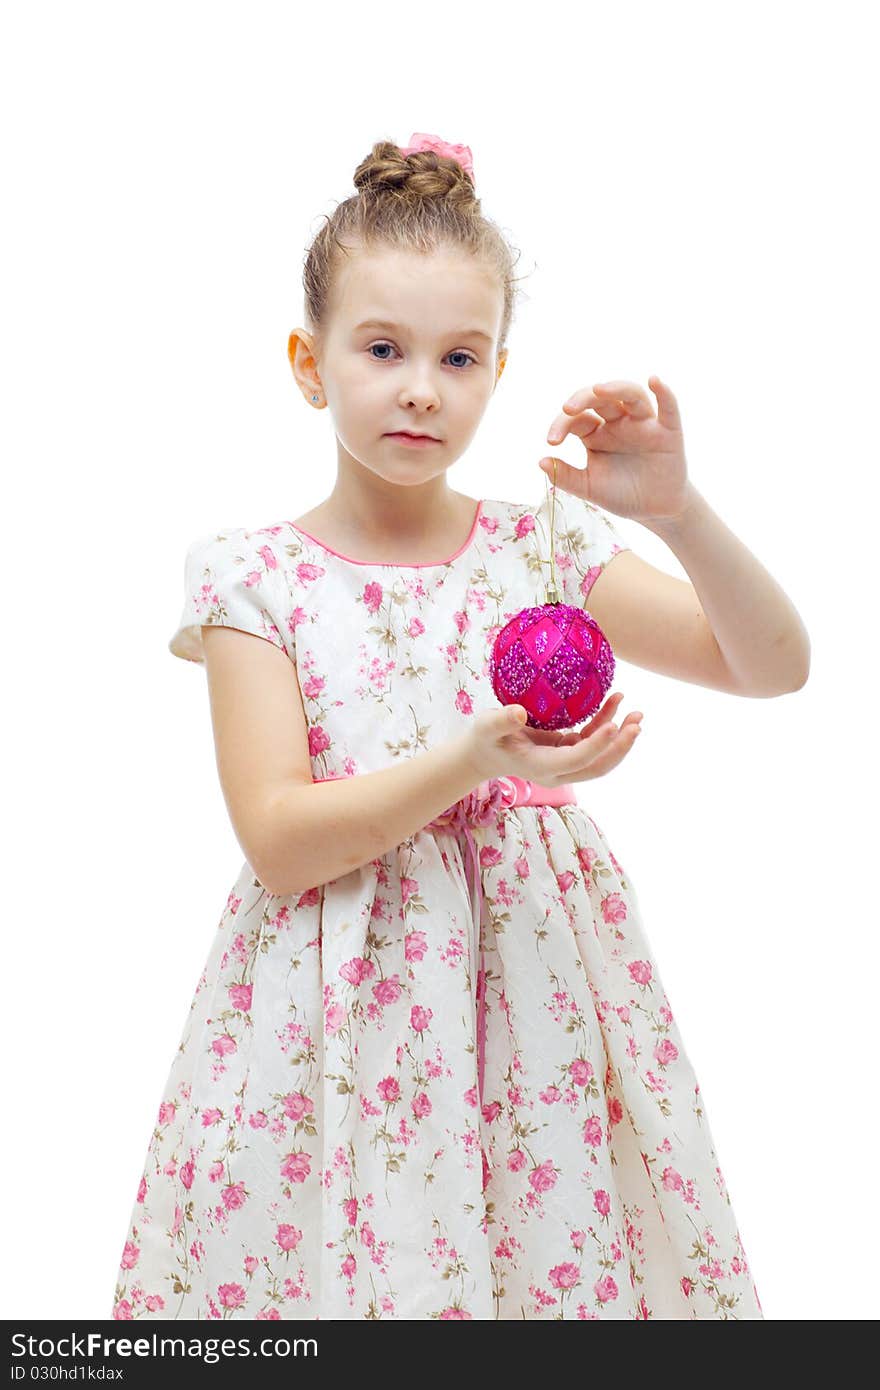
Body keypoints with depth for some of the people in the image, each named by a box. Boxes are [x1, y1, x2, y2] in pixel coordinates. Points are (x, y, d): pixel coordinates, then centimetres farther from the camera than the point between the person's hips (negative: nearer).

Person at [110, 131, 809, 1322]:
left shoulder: (544, 548, 4)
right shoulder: (257, 578, -3)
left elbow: (775, 666, 0)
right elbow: (279, 843, -12)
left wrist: (677, 511, -15)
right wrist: (473, 761, -25)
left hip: (537, 987, 2)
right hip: (335, 1009, -2)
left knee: (558, 1260, 5)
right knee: (344, 1266, 2)